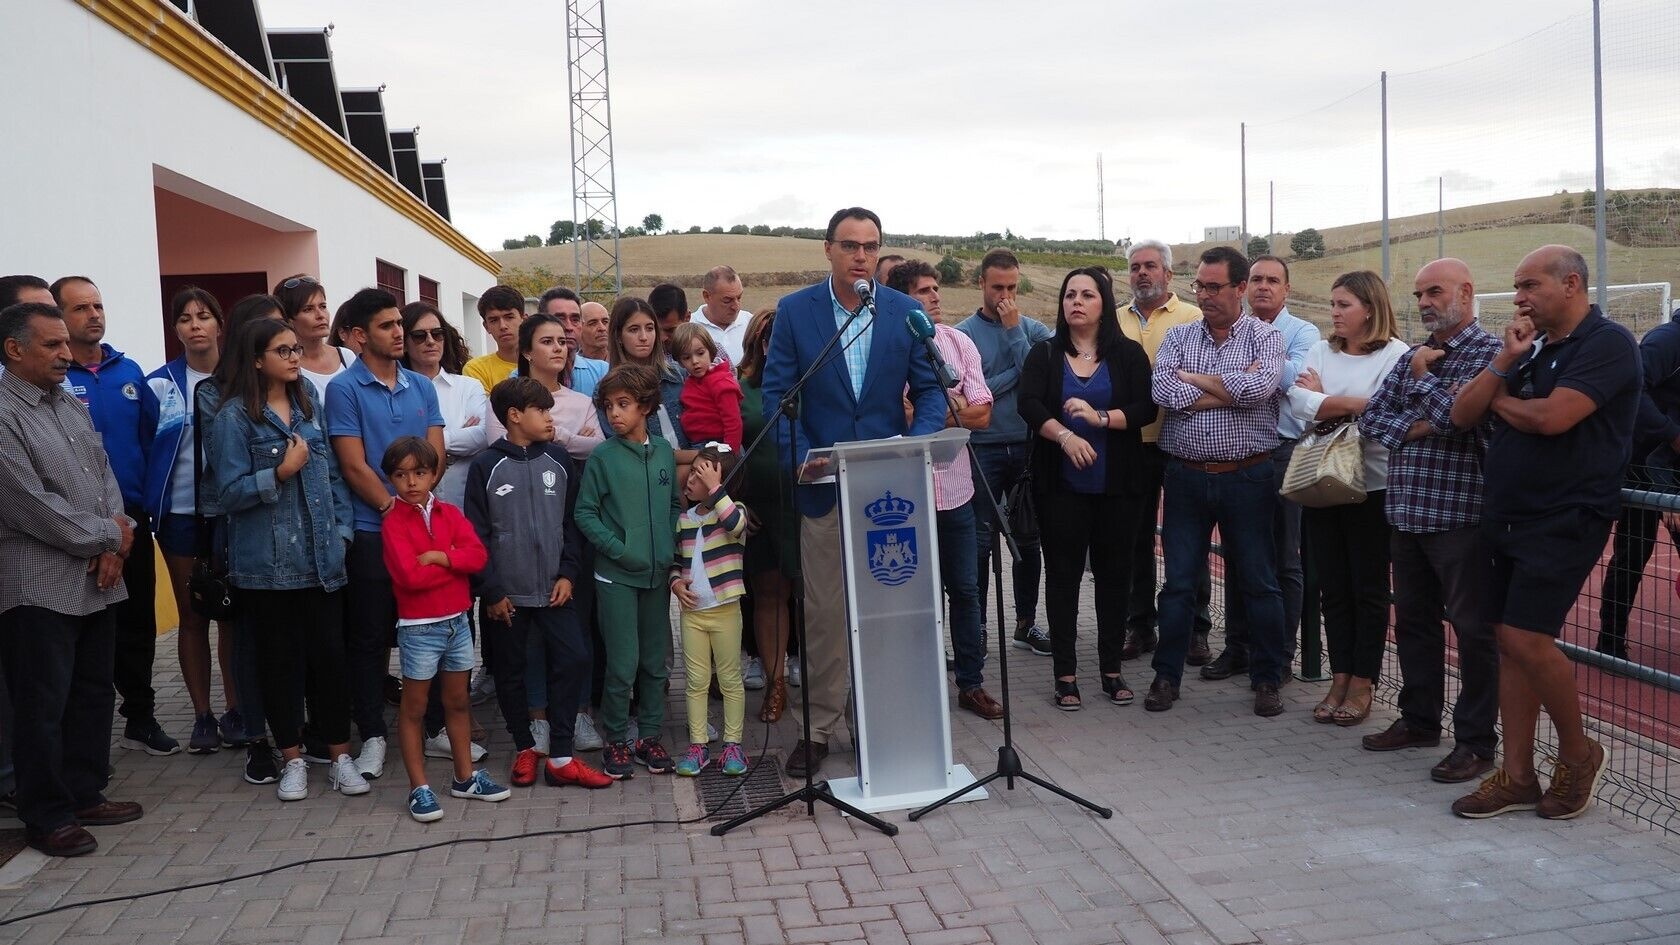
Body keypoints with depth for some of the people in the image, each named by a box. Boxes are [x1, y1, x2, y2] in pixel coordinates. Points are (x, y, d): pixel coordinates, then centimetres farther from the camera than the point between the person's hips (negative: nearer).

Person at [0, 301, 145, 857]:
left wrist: (115, 546, -4)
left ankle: (86, 795, 28)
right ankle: (47, 818, 14)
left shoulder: (73, 407, 13)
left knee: (94, 695, 15)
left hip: (97, 580, 8)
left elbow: (105, 476, 11)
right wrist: (107, 535, -7)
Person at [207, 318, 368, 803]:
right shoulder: (236, 416, -6)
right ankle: (293, 759, 20)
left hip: (321, 558, 4)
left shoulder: (309, 404, 9)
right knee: (280, 660, 7)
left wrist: (341, 530, 4)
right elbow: (228, 493, -9)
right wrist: (281, 472, -18)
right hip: (267, 563, -3)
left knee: (330, 654, 4)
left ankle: (340, 756, 15)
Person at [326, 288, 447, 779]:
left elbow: (435, 457, 5)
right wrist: (395, 508, -12)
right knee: (369, 637, 4)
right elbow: (354, 467, -9)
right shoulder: (344, 389, -3)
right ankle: (373, 736, 14)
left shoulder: (421, 386, 10)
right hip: (371, 530, -4)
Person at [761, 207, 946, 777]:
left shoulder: (906, 312, 2)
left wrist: (918, 445, -15)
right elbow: (777, 392, -3)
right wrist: (799, 457, -16)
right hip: (823, 484, -1)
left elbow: (930, 389, 3)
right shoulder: (794, 311, -1)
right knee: (823, 611, 6)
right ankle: (819, 727, 18)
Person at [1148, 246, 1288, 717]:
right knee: (1178, 581, 8)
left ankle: (1267, 679, 20)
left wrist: (1192, 378, -9)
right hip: (1186, 477, 2)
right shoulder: (1178, 337, 7)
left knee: (1258, 583, 7)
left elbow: (1259, 387, -20)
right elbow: (1163, 390, -11)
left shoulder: (1266, 337, 0)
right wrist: (1231, 390, -12)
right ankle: (1167, 674, 19)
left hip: (1247, 478, -2)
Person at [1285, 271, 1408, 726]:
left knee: (1369, 589, 5)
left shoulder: (1396, 354, -5)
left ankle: (1363, 684, 15)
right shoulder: (1321, 351, 9)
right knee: (1333, 586, 10)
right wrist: (1356, 405, -12)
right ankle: (1339, 679, 20)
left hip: (1372, 486, -5)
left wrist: (1322, 401, -8)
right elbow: (1298, 402, -5)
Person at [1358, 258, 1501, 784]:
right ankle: (1419, 720, 30)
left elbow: (1459, 416, -22)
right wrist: (1411, 428, -10)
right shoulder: (1412, 356, 14)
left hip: (1460, 516, -8)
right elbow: (1371, 417, 9)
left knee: (1473, 630, 1)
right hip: (1407, 513, 8)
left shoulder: (1487, 353, -8)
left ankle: (1475, 741, 11)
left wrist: (1424, 376, -7)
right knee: (1413, 621, 16)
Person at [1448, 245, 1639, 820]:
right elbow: (1461, 415, 9)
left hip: (1565, 519, -8)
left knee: (1525, 638, -14)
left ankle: (1579, 754, 11)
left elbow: (1551, 417, -22)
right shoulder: (1531, 349, 15)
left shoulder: (1607, 343, -8)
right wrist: (1502, 363, -5)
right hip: (1506, 516, 8)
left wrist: (1498, 401, -2)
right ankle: (1517, 777, 14)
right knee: (1510, 643, 7)